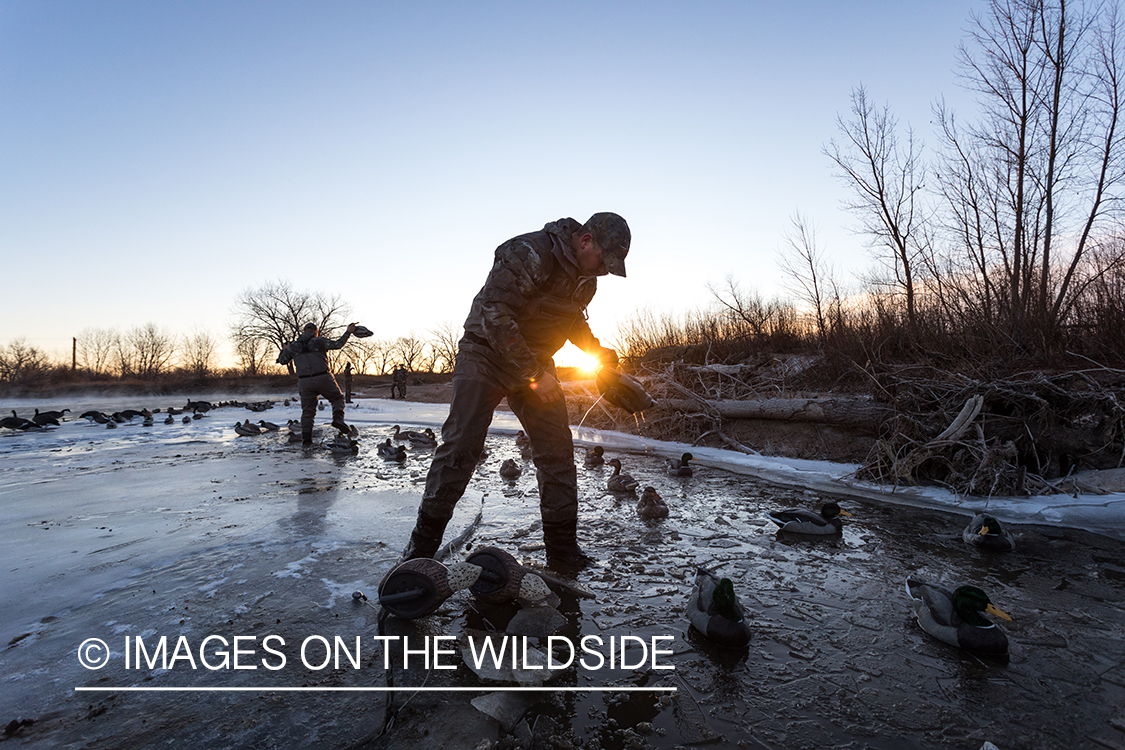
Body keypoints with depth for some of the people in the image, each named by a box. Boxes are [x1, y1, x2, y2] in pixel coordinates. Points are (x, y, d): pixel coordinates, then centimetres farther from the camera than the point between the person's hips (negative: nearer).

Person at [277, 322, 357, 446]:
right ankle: (338, 419, -10)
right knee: (338, 398, 16)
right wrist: (348, 332, -2)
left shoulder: (294, 346, 12)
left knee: (307, 411, 10)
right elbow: (337, 344, -9)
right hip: (323, 378, -3)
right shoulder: (319, 342, 1)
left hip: (304, 382, 3)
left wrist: (285, 350, 38)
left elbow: (282, 360, 20)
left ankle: (306, 439, 6)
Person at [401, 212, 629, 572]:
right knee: (461, 444, -13)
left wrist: (596, 350, 2)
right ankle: (423, 545, 3)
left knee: (557, 448, -2)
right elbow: (494, 314, -28)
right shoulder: (528, 253, -23)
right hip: (487, 352, -6)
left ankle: (564, 551, 8)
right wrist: (533, 375, -29)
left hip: (537, 363, 7)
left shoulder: (586, 279, 4)